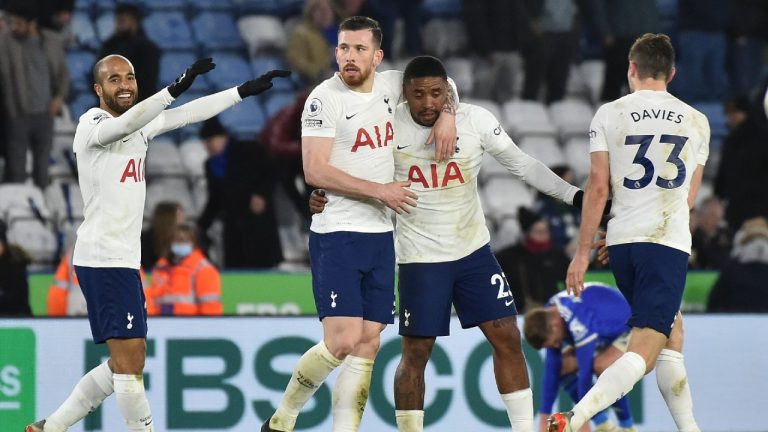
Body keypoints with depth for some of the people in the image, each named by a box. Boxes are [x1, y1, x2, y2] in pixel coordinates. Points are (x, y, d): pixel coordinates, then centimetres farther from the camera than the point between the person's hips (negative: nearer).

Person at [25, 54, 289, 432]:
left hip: (123, 259, 10)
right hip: (103, 259, -10)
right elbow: (125, 123, -32)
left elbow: (188, 114, 20)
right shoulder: (92, 124, -11)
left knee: (124, 364, 14)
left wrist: (246, 90, 16)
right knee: (129, 360, -10)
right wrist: (176, 88, -44)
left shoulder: (140, 126, 14)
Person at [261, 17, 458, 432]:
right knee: (342, 341, -15)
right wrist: (379, 191, -15)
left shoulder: (389, 85, 7)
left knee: (368, 344, 2)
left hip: (381, 235, 6)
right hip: (337, 236, -6)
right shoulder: (325, 98, -10)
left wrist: (447, 114, 5)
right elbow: (315, 171, -17)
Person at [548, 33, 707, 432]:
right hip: (670, 244, -2)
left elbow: (598, 188, -2)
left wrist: (583, 252, 3)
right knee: (644, 351, -9)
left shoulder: (609, 114, 3)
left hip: (622, 241, 2)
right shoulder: (697, 122, 8)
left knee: (671, 333, 20)